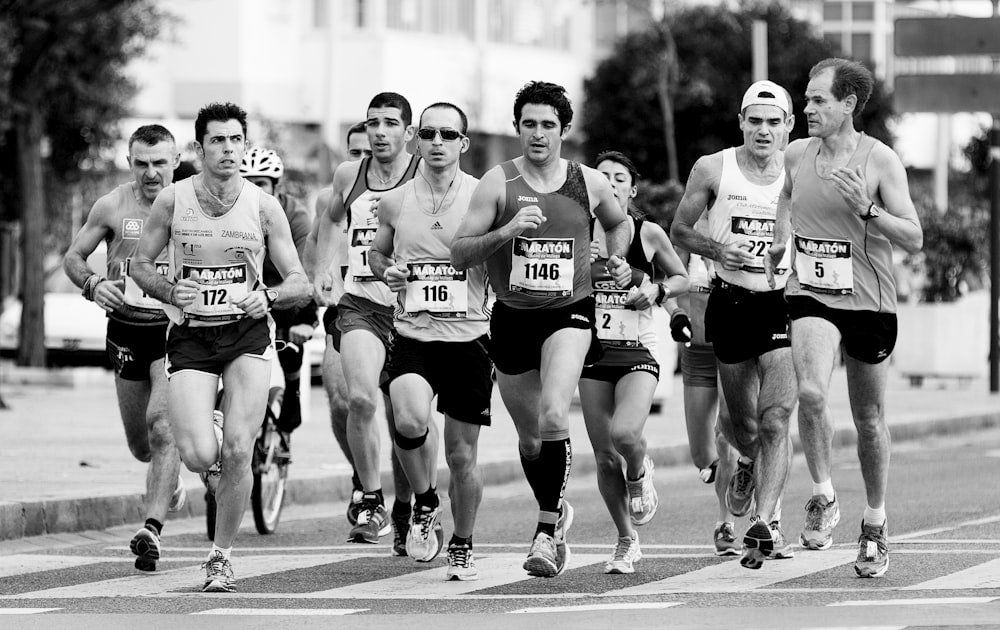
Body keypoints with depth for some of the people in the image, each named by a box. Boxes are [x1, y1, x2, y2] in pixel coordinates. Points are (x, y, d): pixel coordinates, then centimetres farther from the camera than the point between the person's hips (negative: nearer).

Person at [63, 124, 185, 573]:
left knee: (163, 425, -20)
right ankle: (169, 481, 46)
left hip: (177, 329, -2)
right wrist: (92, 284, -14)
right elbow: (73, 256, 7)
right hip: (127, 329, 2)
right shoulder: (113, 207, -2)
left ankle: (151, 530, -20)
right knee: (140, 445, 12)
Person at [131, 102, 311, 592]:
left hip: (247, 335, 0)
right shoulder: (173, 201, -2)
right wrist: (172, 293, -11)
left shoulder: (264, 207, -3)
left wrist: (267, 297, -20)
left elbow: (300, 286, 1)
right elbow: (140, 266, 9)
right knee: (199, 456, -15)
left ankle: (221, 557, 3)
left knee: (237, 452, -14)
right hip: (190, 336, 0)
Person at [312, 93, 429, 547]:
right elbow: (331, 219, 27)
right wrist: (322, 267, 15)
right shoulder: (349, 175, 6)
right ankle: (371, 503, -9)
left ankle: (405, 510, 24)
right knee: (360, 398, -21)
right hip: (361, 305, 2)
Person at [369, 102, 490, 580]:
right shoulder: (395, 202, 4)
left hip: (468, 338, 0)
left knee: (462, 454, 6)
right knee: (410, 419, -27)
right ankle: (425, 504, 0)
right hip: (413, 337, 0)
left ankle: (462, 545, 28)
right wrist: (385, 271, 0)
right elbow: (376, 251, 21)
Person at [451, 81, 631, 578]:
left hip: (569, 313, -1)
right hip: (512, 317, 1)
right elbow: (458, 253, -9)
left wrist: (617, 259, 7)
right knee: (530, 438, 12)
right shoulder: (498, 183, -6)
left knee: (554, 415, -25)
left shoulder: (589, 183, 1)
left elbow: (618, 222, 24)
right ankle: (556, 511, 40)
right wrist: (507, 231, -23)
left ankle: (547, 527, -14)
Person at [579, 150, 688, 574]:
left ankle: (640, 473, 11)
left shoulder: (648, 234, 1)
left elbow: (681, 278, 14)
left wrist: (656, 290, -7)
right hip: (593, 352, 2)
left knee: (624, 433, -26)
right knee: (605, 457, 3)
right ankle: (626, 541, 22)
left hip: (638, 352, -2)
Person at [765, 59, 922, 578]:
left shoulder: (880, 160, -7)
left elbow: (914, 239, -9)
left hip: (868, 300, -1)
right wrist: (778, 244, 13)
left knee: (869, 419, 9)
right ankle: (823, 498, -6)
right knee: (811, 393, -25)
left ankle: (875, 522, 28)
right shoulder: (795, 156, 4)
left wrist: (866, 209, -22)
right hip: (810, 297, 1)